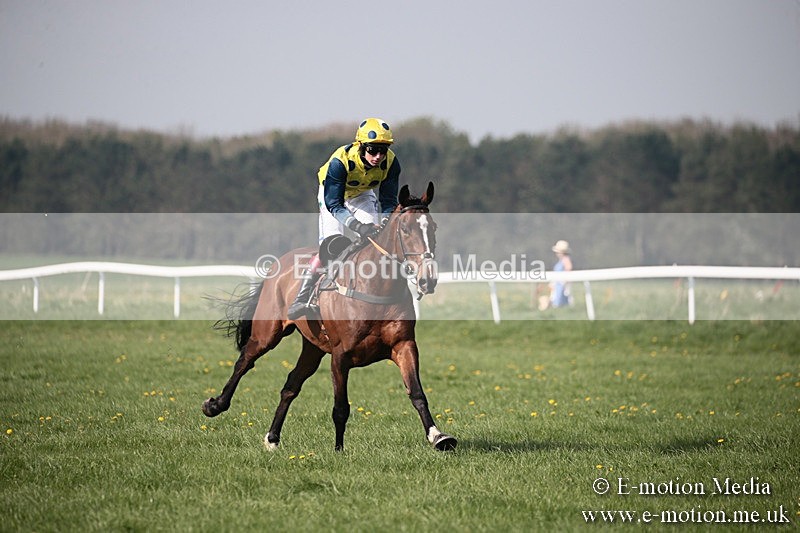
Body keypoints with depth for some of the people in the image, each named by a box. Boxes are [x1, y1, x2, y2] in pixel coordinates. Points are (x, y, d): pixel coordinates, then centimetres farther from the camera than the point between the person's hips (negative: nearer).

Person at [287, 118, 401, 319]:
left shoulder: (390, 163, -27)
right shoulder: (340, 161, -39)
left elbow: (388, 202, -17)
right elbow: (334, 204, -37)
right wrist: (358, 227, -49)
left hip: (363, 195, 4)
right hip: (332, 192, -4)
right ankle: (301, 300, -15)